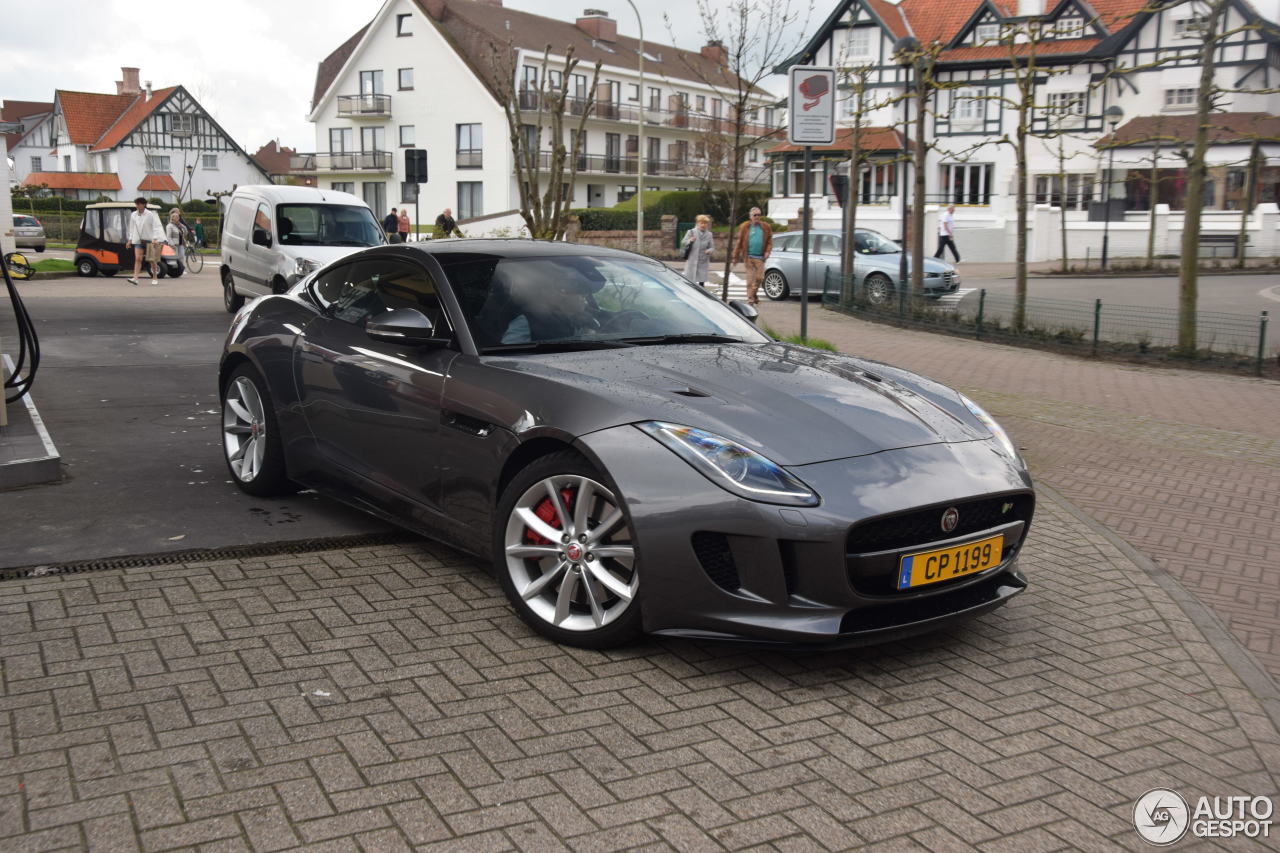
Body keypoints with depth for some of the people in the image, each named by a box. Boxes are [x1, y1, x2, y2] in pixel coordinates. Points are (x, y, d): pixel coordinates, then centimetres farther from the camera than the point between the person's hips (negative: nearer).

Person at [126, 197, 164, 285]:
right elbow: (132, 228, 15)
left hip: (149, 240, -3)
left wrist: (155, 239, -16)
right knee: (137, 259, -11)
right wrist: (130, 240, 12)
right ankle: (135, 278, -19)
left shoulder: (150, 215, -5)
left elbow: (155, 227, -6)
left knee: (152, 260, 4)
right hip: (138, 240, 3)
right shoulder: (133, 215, 8)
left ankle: (155, 278, 20)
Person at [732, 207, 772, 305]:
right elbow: (739, 242, 2)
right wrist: (735, 256, 0)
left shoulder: (765, 227, 9)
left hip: (760, 257, 2)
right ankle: (750, 298, 1)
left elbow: (769, 241, 12)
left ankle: (753, 295, 21)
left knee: (759, 277, 0)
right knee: (750, 278, -3)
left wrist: (767, 251, -5)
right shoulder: (744, 227, 2)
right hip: (748, 257, -2)